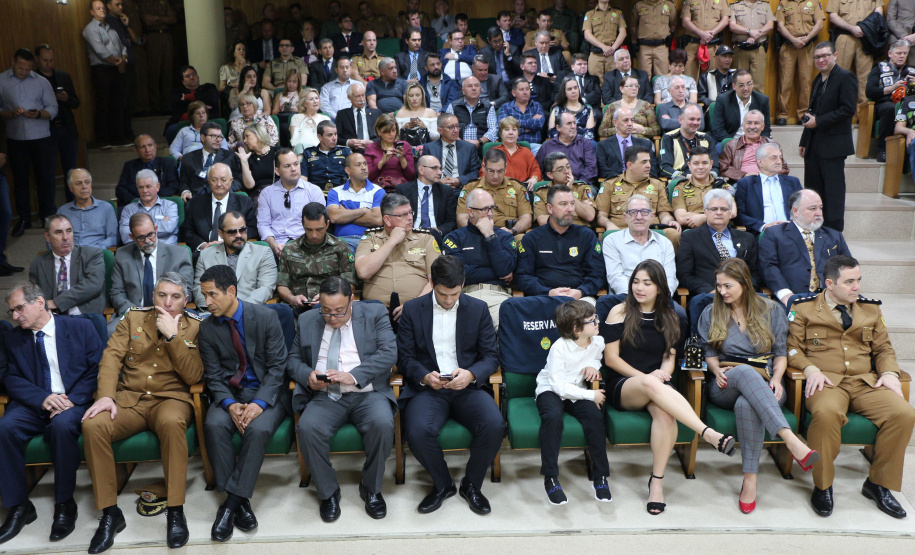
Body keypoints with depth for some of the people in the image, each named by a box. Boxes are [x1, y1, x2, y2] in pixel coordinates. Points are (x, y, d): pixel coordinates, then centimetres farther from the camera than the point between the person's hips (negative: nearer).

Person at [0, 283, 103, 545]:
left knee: (62, 424, -36)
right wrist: (42, 399, -15)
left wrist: (72, 400, -16)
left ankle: (65, 504, -19)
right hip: (33, 405, 3)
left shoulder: (81, 328, 4)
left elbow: (97, 368, -2)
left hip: (73, 403, -3)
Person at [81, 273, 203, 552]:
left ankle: (175, 511, -27)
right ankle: (110, 513, -15)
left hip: (170, 398, -2)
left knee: (172, 422, -38)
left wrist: (172, 335, -13)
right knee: (92, 425, -28)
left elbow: (193, 376, -6)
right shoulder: (133, 318, 12)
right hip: (128, 398, 3)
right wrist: (106, 396, -16)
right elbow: (111, 358, 1)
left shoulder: (194, 327, 5)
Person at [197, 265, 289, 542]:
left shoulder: (266, 317, -9)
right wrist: (230, 404, -19)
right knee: (214, 424, -29)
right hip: (230, 391, 3)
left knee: (259, 429, -33)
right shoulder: (207, 328, 1)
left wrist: (259, 403, -23)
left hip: (266, 391, -2)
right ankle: (239, 501, -19)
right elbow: (213, 376, 2)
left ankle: (232, 502, -20)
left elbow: (277, 366, -9)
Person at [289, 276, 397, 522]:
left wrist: (354, 376, -18)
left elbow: (389, 353, -5)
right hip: (325, 397, 2)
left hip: (367, 393, -1)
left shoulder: (374, 314, 6)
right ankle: (328, 492, -5)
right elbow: (293, 358, 17)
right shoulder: (307, 320, 15)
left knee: (382, 424, -32)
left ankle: (371, 488, -6)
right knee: (307, 428, -29)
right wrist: (307, 375, -7)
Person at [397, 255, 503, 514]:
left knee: (494, 425, -29)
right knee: (418, 432, -32)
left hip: (467, 387, 1)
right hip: (427, 388, -1)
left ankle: (471, 484, 0)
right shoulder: (412, 310, 6)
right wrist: (424, 376, -16)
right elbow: (404, 358, 5)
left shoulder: (478, 309, 9)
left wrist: (471, 374, -15)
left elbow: (491, 356, 6)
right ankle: (443, 484, 1)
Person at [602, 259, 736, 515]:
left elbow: (669, 359, 13)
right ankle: (709, 434, -45)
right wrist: (645, 377, -11)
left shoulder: (670, 319, 15)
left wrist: (663, 373, -11)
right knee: (650, 383, -39)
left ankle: (657, 481, -28)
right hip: (623, 387, -2)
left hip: (657, 386, 3)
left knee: (664, 412, -35)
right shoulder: (620, 312, 4)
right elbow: (611, 358, -1)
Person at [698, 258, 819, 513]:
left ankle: (750, 480, -37)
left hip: (764, 387, 0)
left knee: (746, 404, -40)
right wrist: (717, 370, -7)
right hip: (726, 387, 0)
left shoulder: (771, 310, 11)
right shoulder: (711, 314, 13)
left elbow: (781, 353, 11)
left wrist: (776, 378, -9)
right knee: (744, 371, -40)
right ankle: (791, 441, -51)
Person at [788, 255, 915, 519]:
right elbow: (792, 348, 4)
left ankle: (878, 484, -5)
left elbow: (883, 348, 22)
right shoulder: (804, 309, 8)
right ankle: (823, 486, -16)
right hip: (826, 381, -4)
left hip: (866, 381, 4)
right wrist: (810, 369, -15)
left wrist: (889, 372, 1)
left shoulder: (870, 309, 21)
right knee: (826, 413, -38)